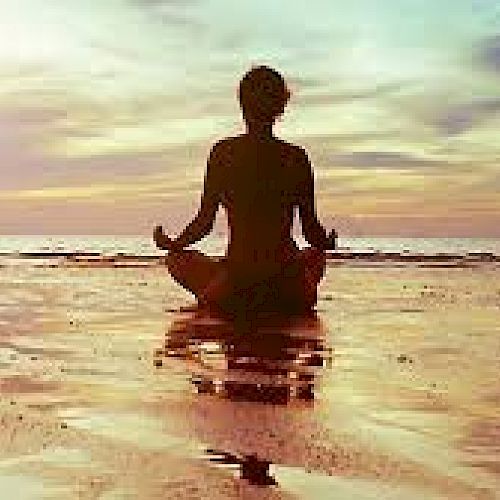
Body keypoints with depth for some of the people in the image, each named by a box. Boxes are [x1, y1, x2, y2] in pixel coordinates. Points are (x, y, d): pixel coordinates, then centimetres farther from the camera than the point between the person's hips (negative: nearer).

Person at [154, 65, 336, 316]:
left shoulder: (223, 152, -5)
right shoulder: (296, 158, -1)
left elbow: (204, 222, -3)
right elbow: (311, 231, 3)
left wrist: (172, 245, 16)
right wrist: (327, 244, 26)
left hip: (235, 291, -2)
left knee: (177, 258, 28)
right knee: (316, 255, 37)